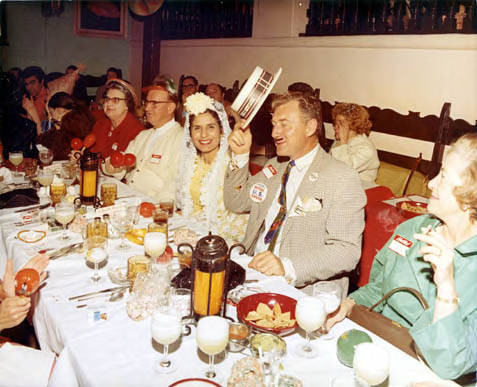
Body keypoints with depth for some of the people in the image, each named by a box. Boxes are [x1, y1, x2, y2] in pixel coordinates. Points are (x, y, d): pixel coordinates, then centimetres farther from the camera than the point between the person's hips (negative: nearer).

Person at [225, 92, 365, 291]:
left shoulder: (342, 179, -10)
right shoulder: (274, 167, 14)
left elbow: (347, 251, -17)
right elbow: (236, 203, 19)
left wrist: (287, 267, -30)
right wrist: (240, 156, 5)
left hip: (303, 290, -6)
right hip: (253, 270, 6)